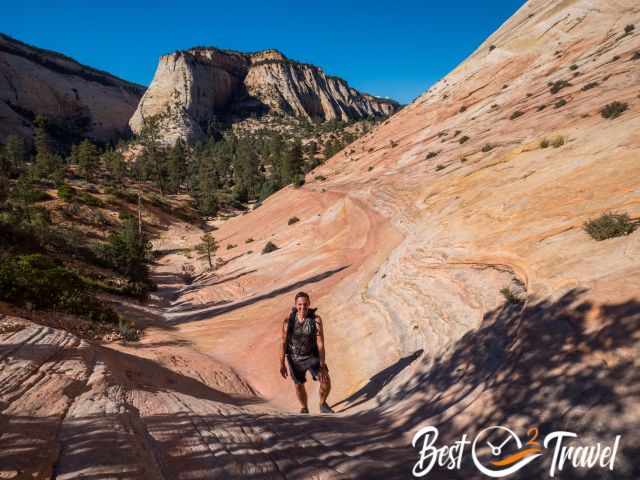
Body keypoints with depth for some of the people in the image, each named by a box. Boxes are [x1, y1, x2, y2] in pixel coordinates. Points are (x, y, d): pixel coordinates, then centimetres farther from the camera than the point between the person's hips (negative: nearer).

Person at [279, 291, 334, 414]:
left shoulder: (316, 319, -22)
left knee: (326, 381, -14)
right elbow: (284, 343, -8)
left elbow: (320, 343, -23)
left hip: (313, 357, -1)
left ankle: (323, 405, 16)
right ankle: (304, 409, 42)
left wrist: (323, 366, -26)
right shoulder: (288, 321, -17)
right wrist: (282, 364, -5)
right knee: (299, 386, 14)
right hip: (295, 359, 1)